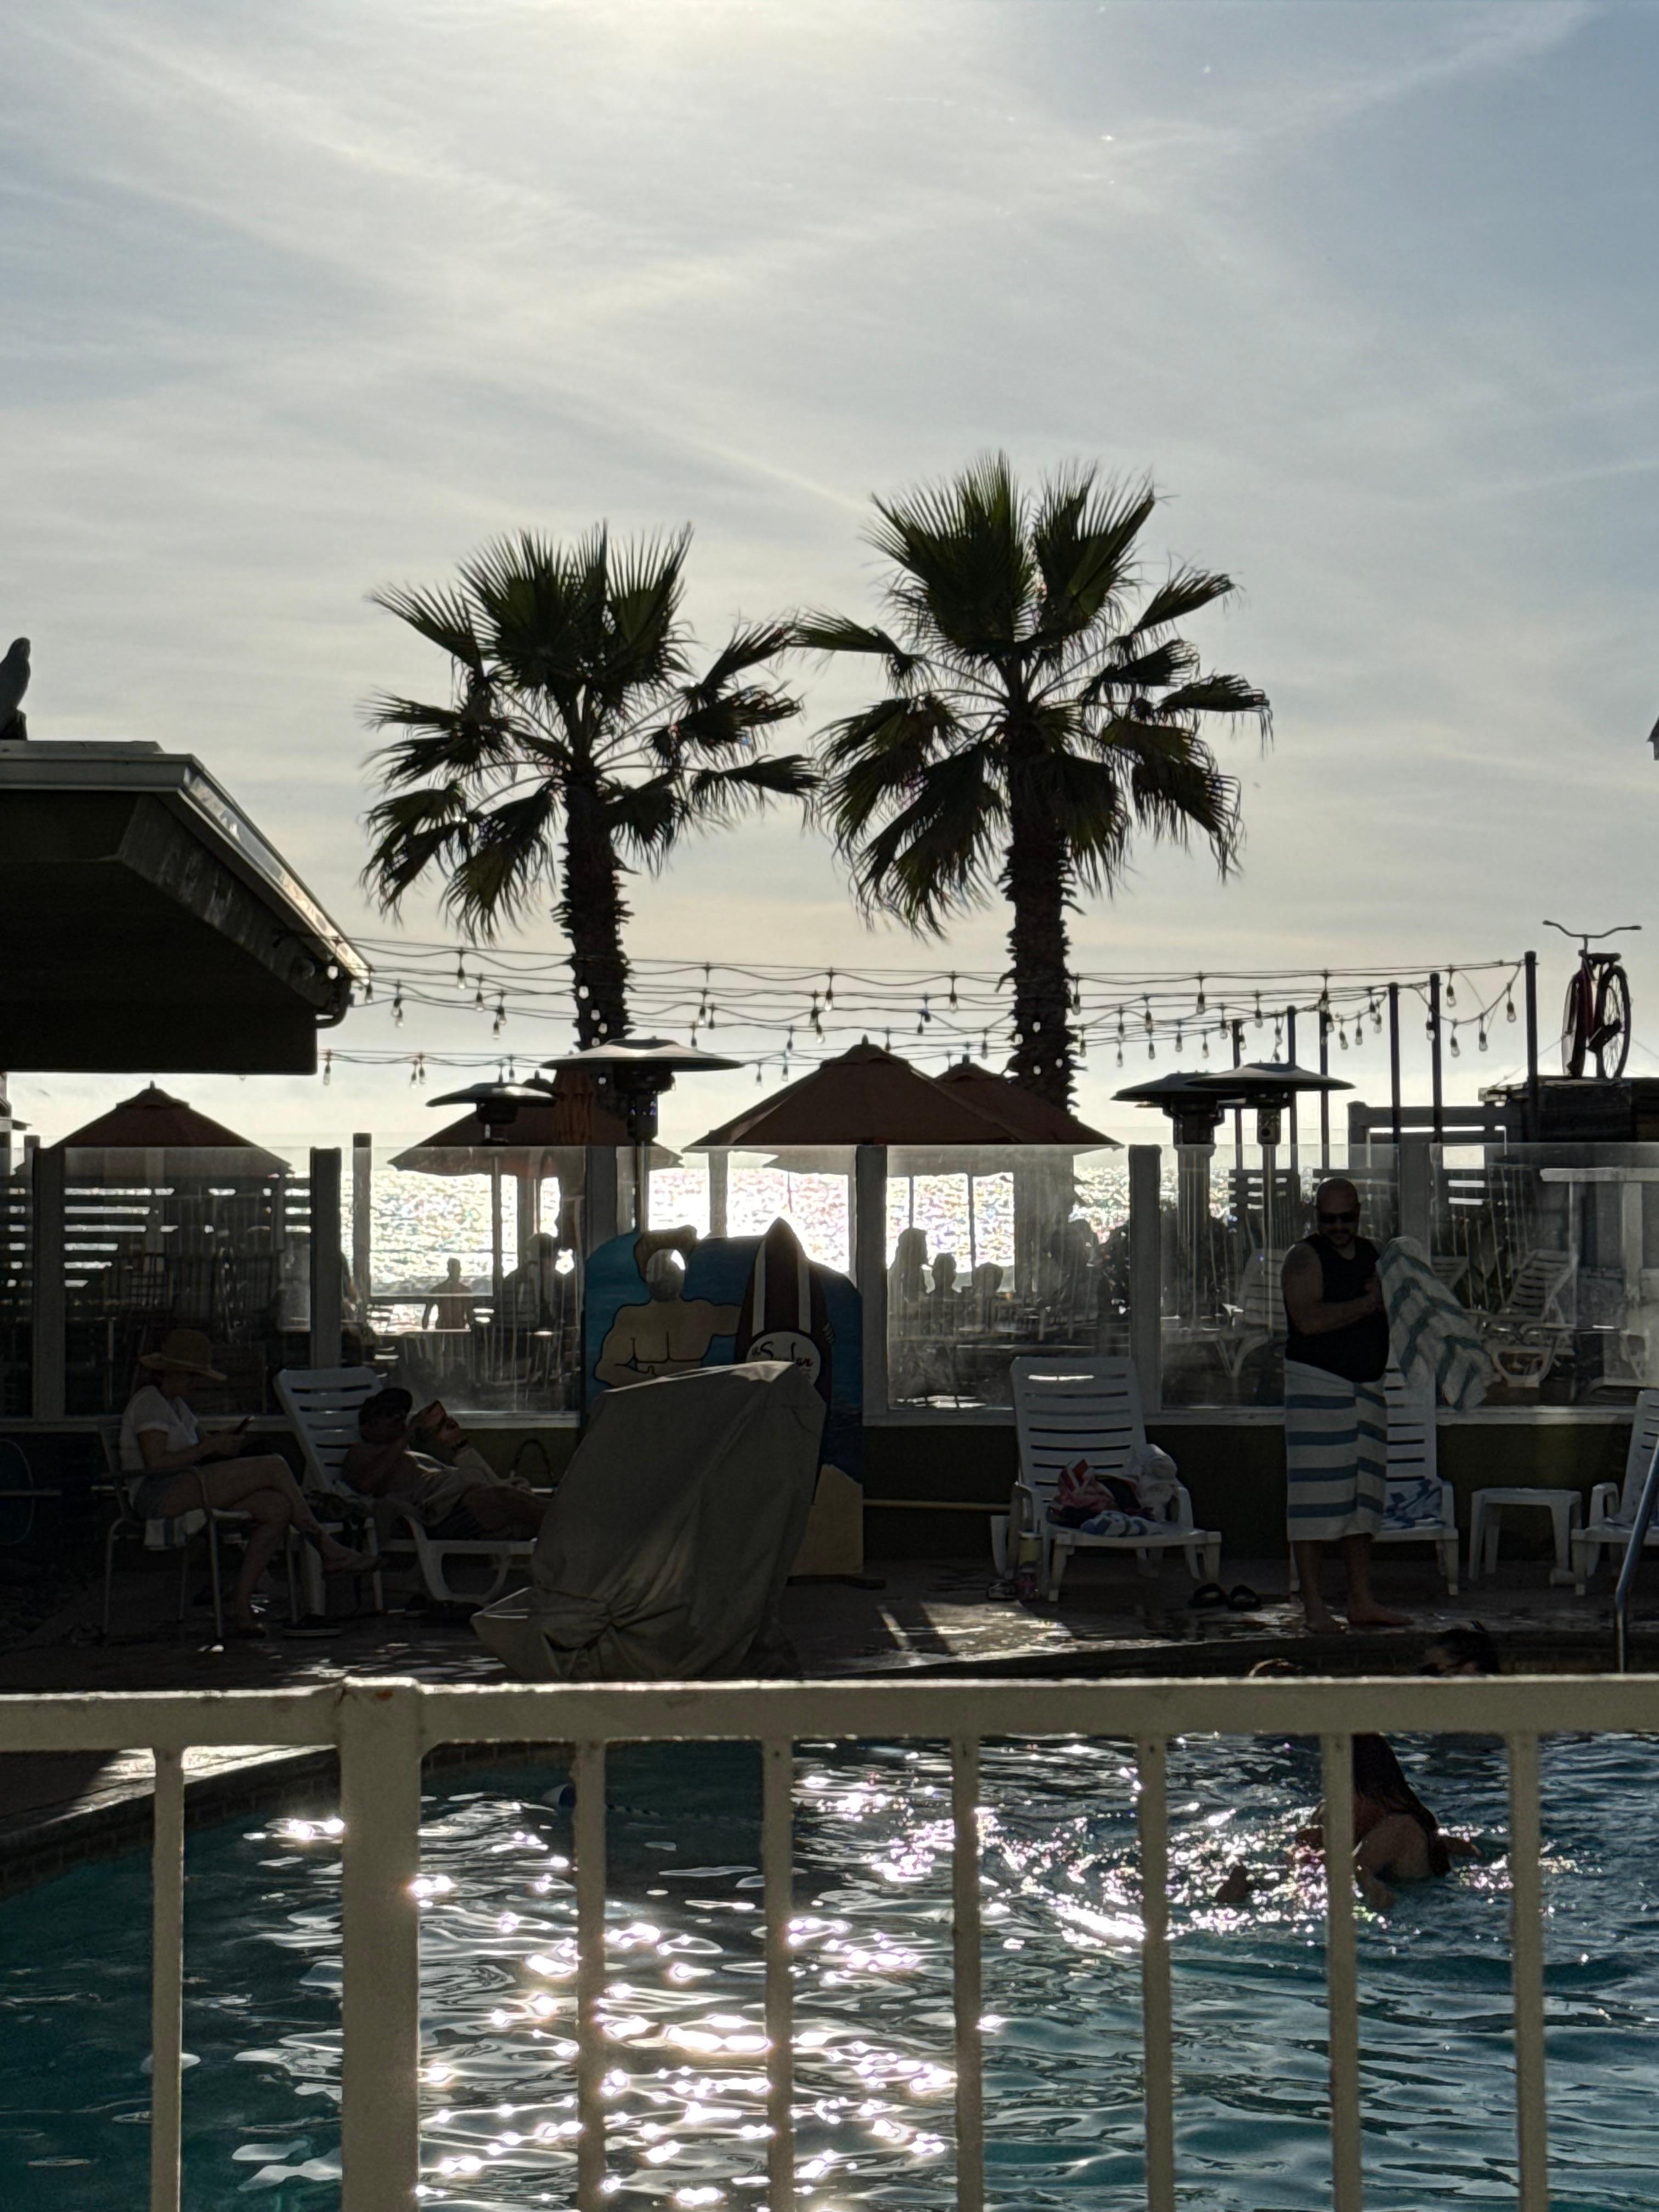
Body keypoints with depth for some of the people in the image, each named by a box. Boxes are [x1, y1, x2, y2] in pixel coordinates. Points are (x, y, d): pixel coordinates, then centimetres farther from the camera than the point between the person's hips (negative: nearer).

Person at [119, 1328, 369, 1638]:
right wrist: (209, 1447, -15)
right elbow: (156, 1462, -19)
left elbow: (198, 1448, 21)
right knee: (274, 1467, -19)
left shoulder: (176, 1403, 25)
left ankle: (241, 1605, -17)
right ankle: (329, 1549, -9)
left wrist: (225, 1443, -1)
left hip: (183, 1492, 10)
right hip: (158, 1496, -10)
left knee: (277, 1509, -13)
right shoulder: (148, 1401, -8)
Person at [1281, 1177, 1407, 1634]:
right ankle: (1314, 1605, -6)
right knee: (1315, 1495, -8)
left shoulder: (1370, 1254, 15)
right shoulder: (1304, 1257, -7)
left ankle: (1362, 1603, 12)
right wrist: (1367, 1304, -13)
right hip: (1316, 1384, -7)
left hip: (1367, 1389, 7)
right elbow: (1308, 1320, -22)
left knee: (1363, 1497, 8)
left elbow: (1386, 1314, 30)